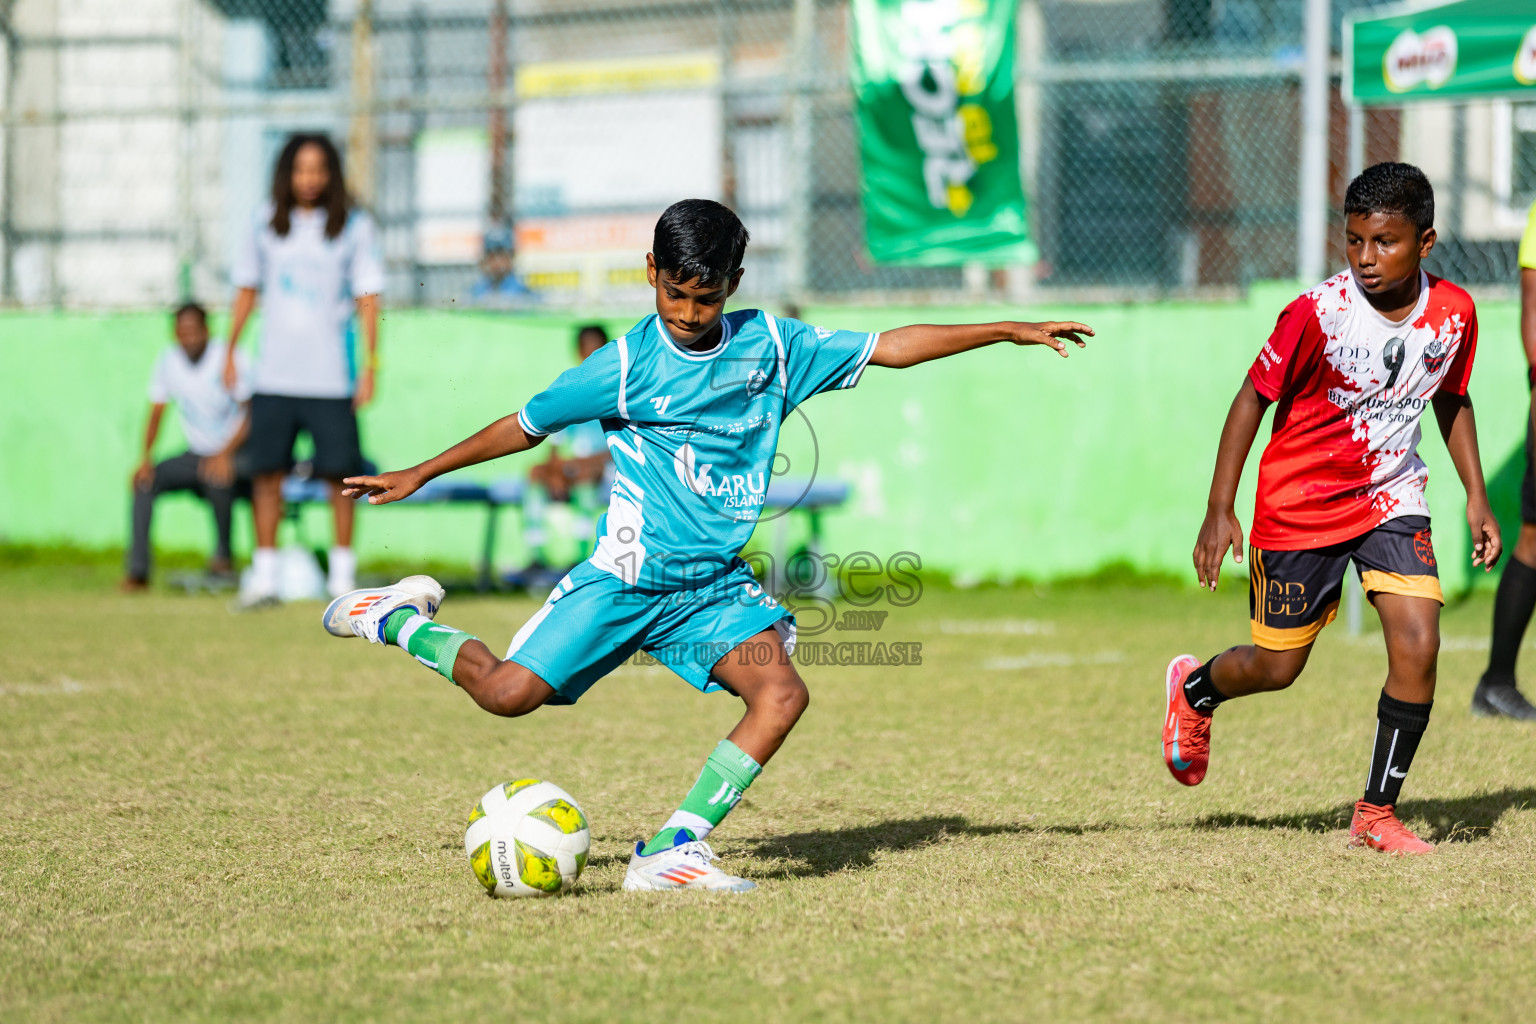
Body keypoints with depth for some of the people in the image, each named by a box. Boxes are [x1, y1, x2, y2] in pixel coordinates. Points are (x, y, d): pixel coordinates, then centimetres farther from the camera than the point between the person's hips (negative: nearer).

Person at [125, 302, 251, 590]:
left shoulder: (228, 360, -13)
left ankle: (223, 554, -15)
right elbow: (155, 415, 4)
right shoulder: (168, 361, 1)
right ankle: (138, 570, -17)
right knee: (145, 480, -17)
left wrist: (225, 454, -31)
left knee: (216, 475, -37)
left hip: (234, 453, -5)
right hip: (196, 454, 5)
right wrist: (146, 457, -14)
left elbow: (250, 415, -16)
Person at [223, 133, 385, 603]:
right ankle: (264, 575, 6)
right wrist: (230, 351, 13)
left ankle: (342, 573, 9)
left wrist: (370, 365, -8)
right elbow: (247, 288, 16)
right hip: (274, 375, 2)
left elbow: (367, 300, -1)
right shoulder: (267, 223, 8)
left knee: (339, 473, -1)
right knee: (266, 472, 0)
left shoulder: (355, 226, 0)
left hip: (332, 378, -2)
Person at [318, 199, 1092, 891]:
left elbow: (889, 347, 10)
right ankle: (403, 620, 16)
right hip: (626, 576, -3)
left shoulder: (773, 346, 3)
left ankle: (672, 850, -19)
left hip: (715, 587, 3)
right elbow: (526, 425, 5)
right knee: (509, 692, -14)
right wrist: (419, 475, 10)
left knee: (781, 693, -22)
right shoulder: (627, 367, -7)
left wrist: (1010, 331, 10)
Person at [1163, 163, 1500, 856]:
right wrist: (1219, 511, -13)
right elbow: (1254, 399, -11)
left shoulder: (1452, 313, -7)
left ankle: (1376, 812, 0)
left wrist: (1476, 497, 8)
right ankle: (1194, 689, 43)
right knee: (1277, 668, 7)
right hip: (1301, 505, -3)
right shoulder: (1318, 314, -20)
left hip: (1391, 498, 3)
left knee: (1418, 647, -15)